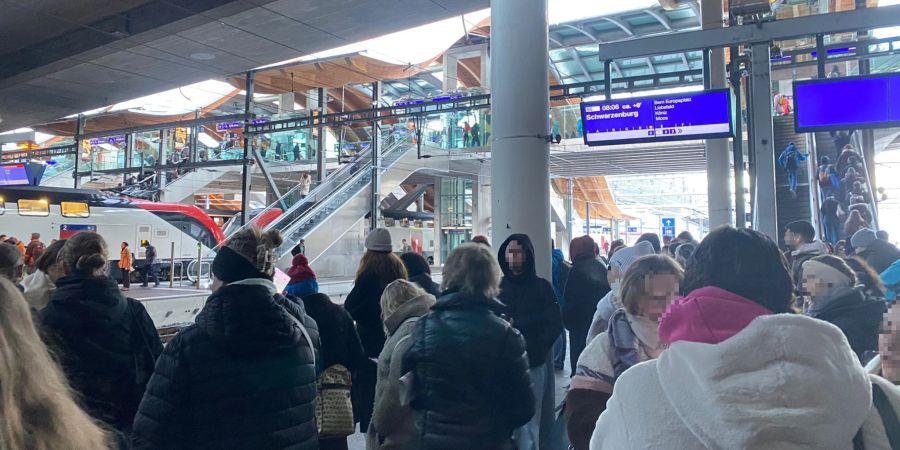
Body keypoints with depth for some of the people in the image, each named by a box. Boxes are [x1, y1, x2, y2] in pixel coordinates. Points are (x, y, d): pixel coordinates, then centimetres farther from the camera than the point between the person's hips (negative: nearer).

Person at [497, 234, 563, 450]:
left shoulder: (542, 287, 4)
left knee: (528, 426, 2)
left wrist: (533, 349, -12)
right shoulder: (497, 287, 6)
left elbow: (555, 324, -1)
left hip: (532, 365, -1)